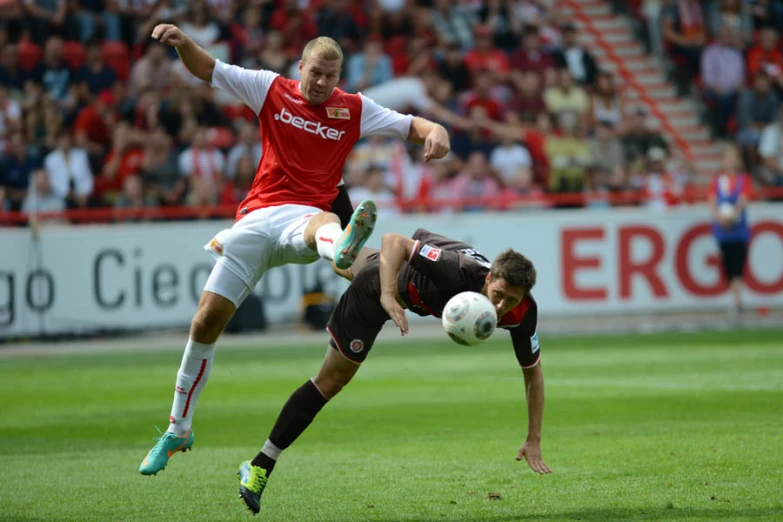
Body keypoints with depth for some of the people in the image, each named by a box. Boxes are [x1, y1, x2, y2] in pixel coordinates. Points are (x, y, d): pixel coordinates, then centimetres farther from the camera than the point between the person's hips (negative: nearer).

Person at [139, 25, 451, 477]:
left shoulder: (353, 109, 9)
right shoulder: (272, 90, 10)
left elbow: (408, 125, 7)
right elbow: (208, 69, 13)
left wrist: (434, 131, -16)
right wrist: (183, 42, -7)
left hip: (302, 218, -1)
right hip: (256, 218, 1)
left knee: (324, 222, -42)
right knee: (207, 321, -3)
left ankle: (341, 249, -84)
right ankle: (178, 430, 14)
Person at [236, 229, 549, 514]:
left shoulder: (522, 313, -32)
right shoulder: (459, 271, -47)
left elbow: (533, 372, -17)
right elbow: (394, 241, -46)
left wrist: (534, 441, -23)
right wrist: (387, 296, -61)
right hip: (381, 283, -6)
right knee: (332, 379, -5)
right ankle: (260, 466, 1)